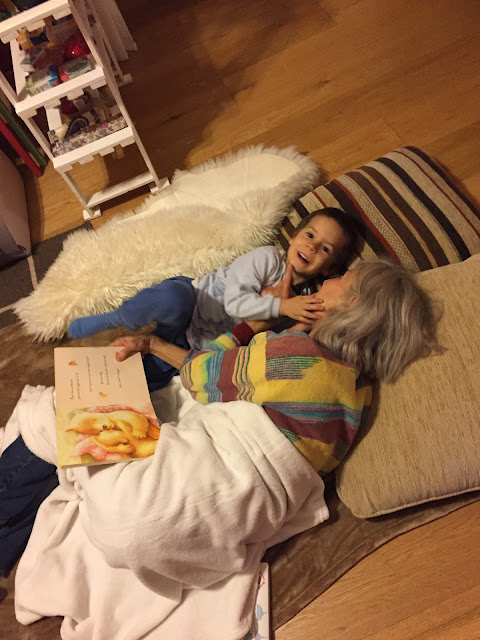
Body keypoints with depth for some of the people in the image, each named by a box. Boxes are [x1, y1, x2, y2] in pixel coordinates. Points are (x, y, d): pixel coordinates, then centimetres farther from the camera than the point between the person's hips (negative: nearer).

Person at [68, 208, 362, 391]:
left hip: (197, 347, 3)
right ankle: (113, 320, -13)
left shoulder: (306, 298, 4)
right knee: (173, 298, -38)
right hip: (186, 303, -3)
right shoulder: (267, 258, -11)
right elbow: (234, 301, -22)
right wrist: (281, 306, -29)